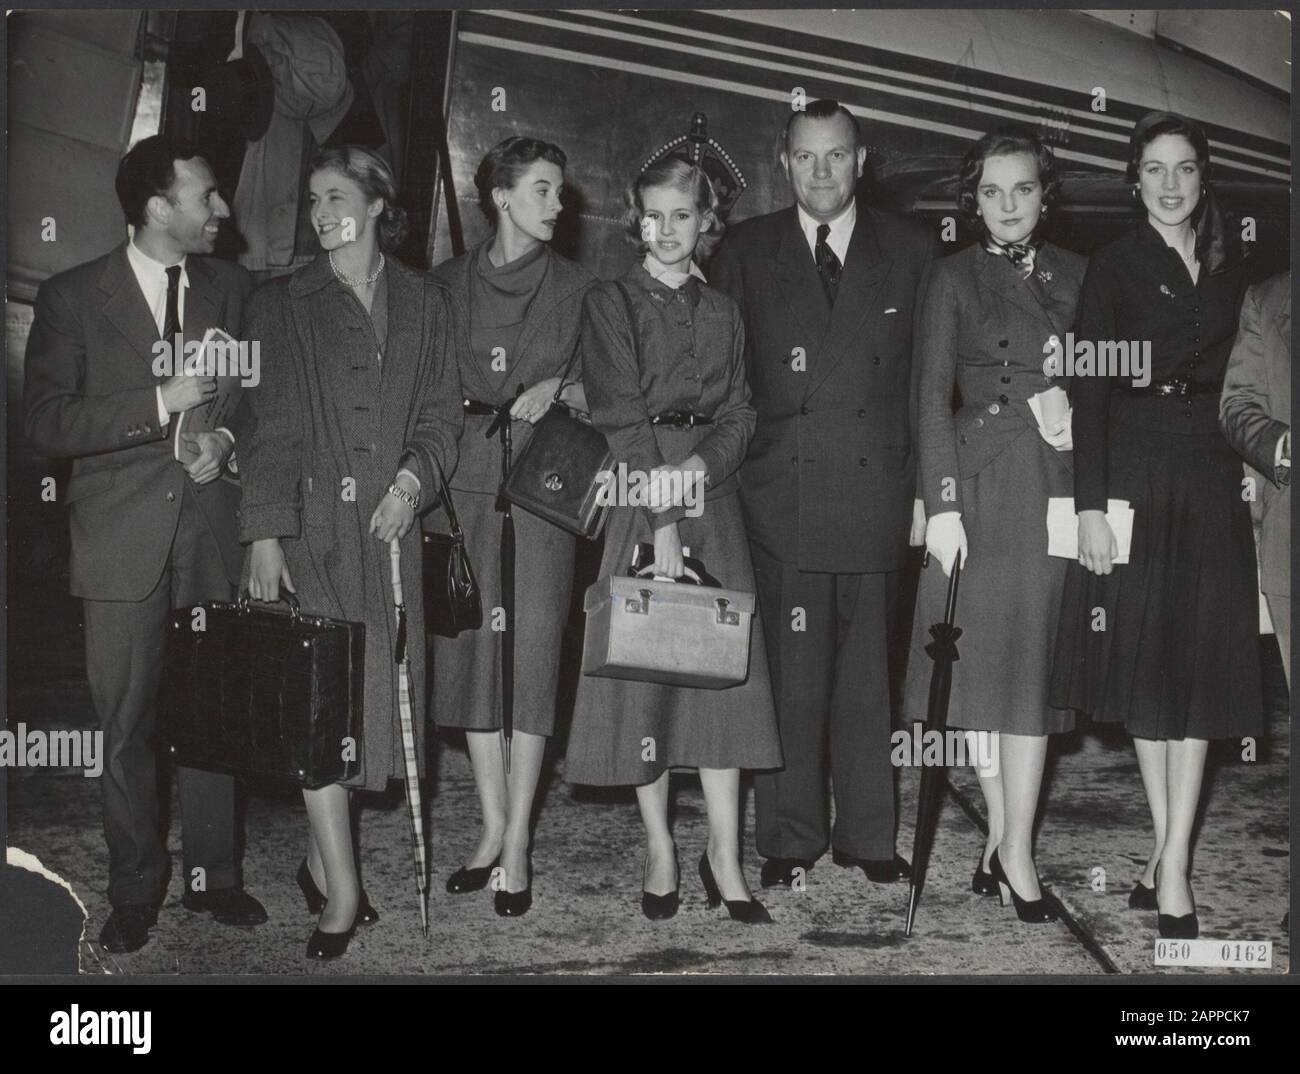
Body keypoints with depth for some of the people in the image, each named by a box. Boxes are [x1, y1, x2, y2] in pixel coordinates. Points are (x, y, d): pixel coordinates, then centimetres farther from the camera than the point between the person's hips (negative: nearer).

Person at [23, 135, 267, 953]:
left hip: (214, 532, 2)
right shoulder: (72, 297, 0)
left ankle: (213, 875, 21)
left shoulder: (233, 288, 10)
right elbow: (48, 423, -6)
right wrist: (161, 403, -15)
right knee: (127, 725, 3)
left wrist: (226, 436, -5)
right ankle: (136, 890, 17)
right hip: (124, 540, -2)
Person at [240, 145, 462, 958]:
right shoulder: (283, 305, 7)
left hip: (388, 523, 2)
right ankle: (341, 889, -2)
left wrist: (413, 479, -9)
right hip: (309, 523, -2)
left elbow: (440, 414, 10)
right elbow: (269, 426, 0)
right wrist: (263, 533, -8)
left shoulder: (422, 303, 12)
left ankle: (322, 858, 22)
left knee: (371, 689, 5)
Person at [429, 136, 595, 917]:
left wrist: (559, 392, -9)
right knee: (472, 648, 4)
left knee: (534, 651, -5)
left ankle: (518, 843, 2)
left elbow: (596, 390, 10)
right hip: (467, 484, 2)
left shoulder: (576, 287, 7)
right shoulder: (449, 284, 10)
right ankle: (493, 828, 16)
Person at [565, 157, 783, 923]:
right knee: (643, 670, -1)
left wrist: (698, 467, -13)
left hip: (713, 501, 3)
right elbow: (620, 417, -8)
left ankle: (725, 856, 4)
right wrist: (660, 523, -16)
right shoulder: (611, 304, 2)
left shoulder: (724, 313, 15)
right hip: (637, 502, -3)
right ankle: (661, 851, 10)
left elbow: (740, 415, 8)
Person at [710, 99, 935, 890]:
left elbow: (929, 379, 8)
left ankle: (869, 835, 19)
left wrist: (925, 488, 2)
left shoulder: (909, 249, 10)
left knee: (869, 674, 8)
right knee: (791, 677, 0)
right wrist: (728, 480, 0)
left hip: (878, 493, 1)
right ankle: (790, 839, 12)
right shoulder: (746, 254, 9)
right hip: (782, 501, -1)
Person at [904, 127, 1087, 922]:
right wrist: (942, 504, -11)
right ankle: (1006, 838, 14)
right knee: (986, 659, 2)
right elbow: (933, 397, -4)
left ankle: (1011, 847, 7)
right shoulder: (955, 279, 2)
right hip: (982, 487, -2)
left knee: (1034, 659, 2)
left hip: (1057, 488, 3)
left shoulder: (1075, 275, 12)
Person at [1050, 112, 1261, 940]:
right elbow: (1091, 390, -7)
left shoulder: (1232, 267, 11)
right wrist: (1091, 505, -14)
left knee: (1200, 665, 0)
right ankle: (1168, 849, 15)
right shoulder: (1114, 267, -1)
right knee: (1144, 660, 2)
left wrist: (1252, 466, 2)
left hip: (1213, 482, 3)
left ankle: (1173, 864, 4)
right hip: (1137, 478, -3)